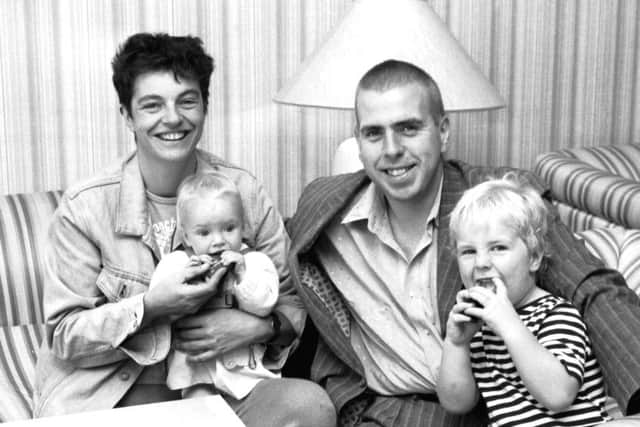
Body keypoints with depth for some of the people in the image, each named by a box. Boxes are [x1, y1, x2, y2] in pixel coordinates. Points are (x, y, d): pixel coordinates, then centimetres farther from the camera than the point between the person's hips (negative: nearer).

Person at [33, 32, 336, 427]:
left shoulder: (244, 192, 0)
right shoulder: (85, 206, -5)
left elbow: (291, 301, 7)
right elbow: (64, 335, -4)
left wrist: (262, 328, -16)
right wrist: (151, 306, -20)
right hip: (113, 393, -3)